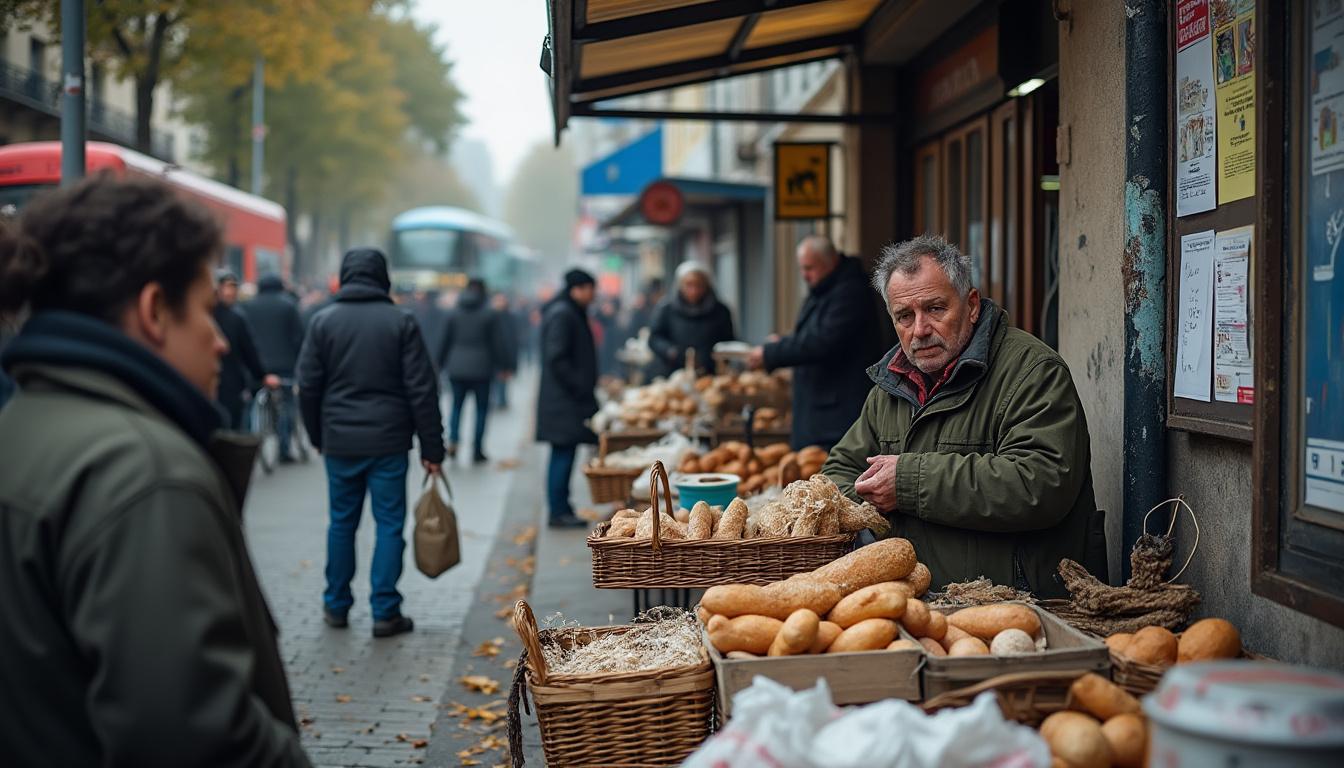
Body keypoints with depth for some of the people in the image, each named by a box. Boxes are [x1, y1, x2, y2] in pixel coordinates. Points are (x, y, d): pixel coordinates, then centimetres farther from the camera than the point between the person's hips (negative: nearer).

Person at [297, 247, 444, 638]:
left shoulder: (324, 321, 0)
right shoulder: (400, 321, -5)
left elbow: (308, 387, 2)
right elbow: (422, 389, -7)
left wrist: (318, 437, 15)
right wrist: (432, 448, -1)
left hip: (339, 442, 2)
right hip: (388, 442, -2)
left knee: (341, 522, 14)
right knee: (389, 524, 4)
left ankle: (337, 606, 22)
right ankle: (385, 612, 4)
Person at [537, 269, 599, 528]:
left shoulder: (570, 313, 18)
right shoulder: (561, 315, -15)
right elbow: (556, 359, -21)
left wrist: (586, 387, 17)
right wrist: (579, 388, -18)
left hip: (567, 398, 11)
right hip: (565, 400, -11)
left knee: (563, 456, 12)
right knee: (564, 454, -7)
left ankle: (560, 509, 16)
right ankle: (559, 512, -3)